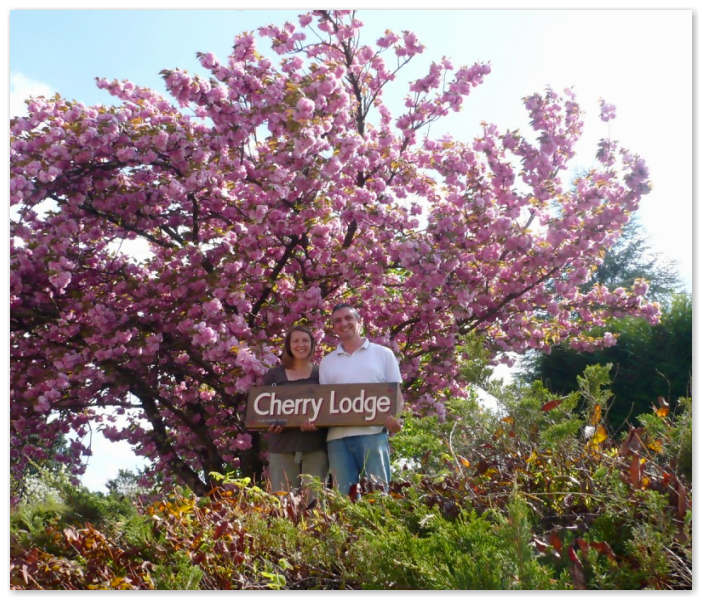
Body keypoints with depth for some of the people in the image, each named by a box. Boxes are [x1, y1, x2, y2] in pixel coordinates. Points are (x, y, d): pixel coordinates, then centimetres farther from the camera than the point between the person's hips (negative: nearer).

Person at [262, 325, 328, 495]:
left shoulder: (321, 374, 10)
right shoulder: (274, 375, 12)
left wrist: (316, 422, -15)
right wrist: (271, 423, -9)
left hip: (315, 447, -1)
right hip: (282, 447, 1)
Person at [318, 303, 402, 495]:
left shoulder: (383, 354, 12)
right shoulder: (327, 362, 19)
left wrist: (392, 417, -12)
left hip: (372, 432, -2)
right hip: (338, 437, 3)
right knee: (345, 494, 1)